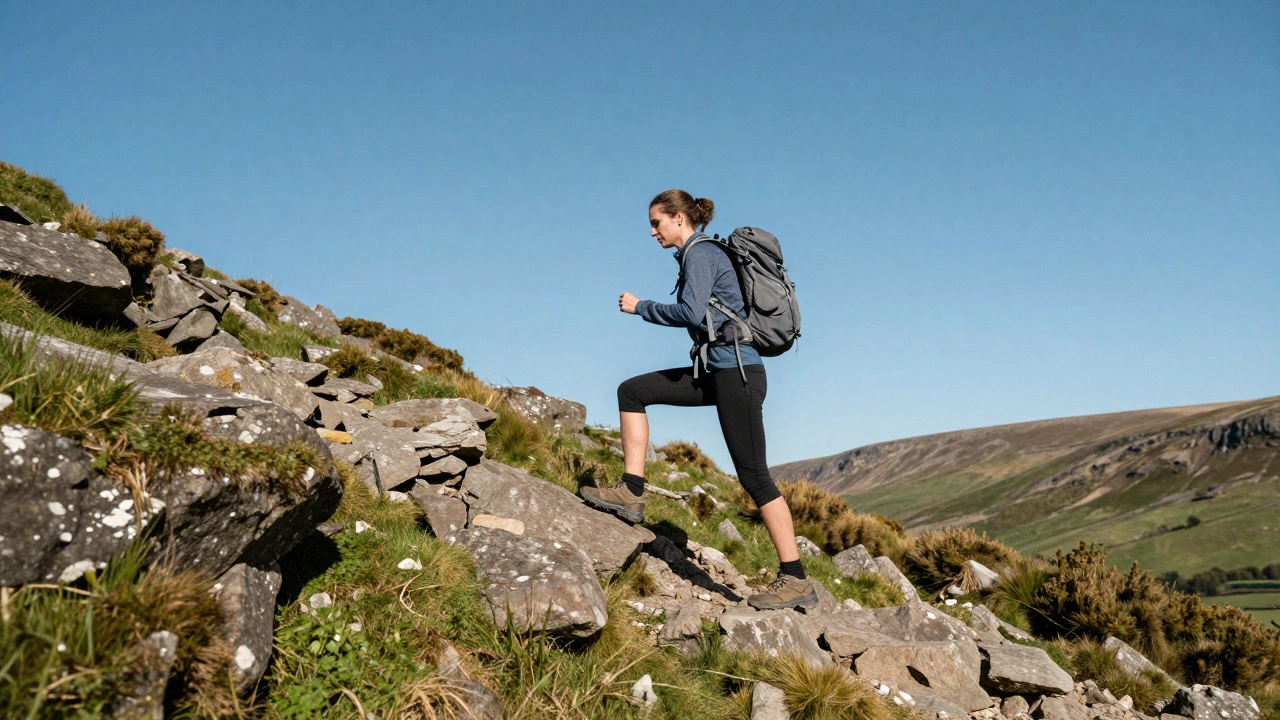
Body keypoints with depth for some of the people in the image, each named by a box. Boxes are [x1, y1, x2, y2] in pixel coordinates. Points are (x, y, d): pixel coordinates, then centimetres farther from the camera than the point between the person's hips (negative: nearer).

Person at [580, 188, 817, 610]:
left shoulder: (700, 253, -9)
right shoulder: (697, 255, 18)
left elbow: (690, 312, -23)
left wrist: (640, 307, -10)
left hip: (736, 372, -10)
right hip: (715, 373, 10)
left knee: (753, 476, -9)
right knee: (631, 391, 8)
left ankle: (795, 580, -3)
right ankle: (631, 493, 6)